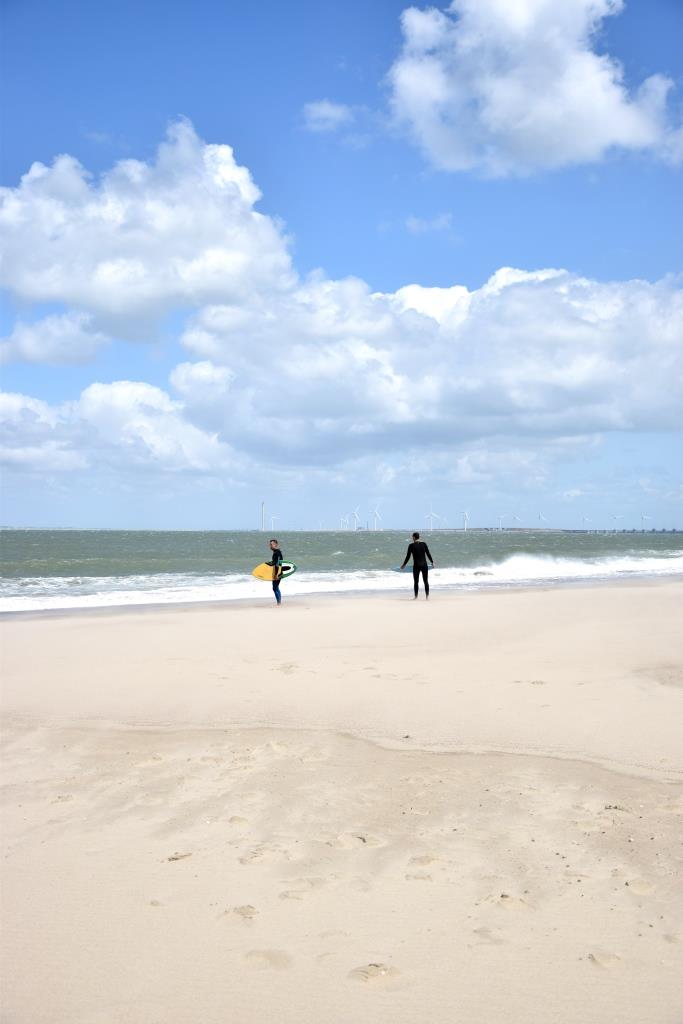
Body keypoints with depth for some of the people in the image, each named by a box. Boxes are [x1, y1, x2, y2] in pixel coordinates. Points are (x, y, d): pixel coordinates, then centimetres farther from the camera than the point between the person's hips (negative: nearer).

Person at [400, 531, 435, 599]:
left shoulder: (411, 545, -5)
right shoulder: (423, 544, -1)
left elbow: (408, 556, -1)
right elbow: (428, 554, 1)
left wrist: (404, 565, 11)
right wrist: (432, 562, 11)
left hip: (416, 565, -2)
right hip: (424, 565, 2)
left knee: (416, 582, 8)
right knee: (426, 581, 7)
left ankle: (416, 597, 9)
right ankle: (427, 596, 4)